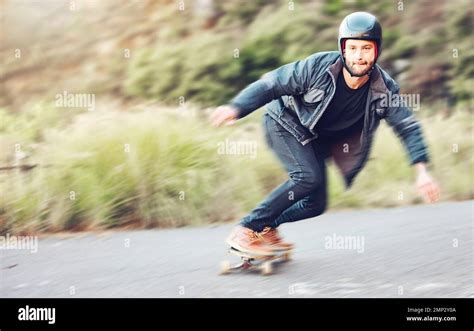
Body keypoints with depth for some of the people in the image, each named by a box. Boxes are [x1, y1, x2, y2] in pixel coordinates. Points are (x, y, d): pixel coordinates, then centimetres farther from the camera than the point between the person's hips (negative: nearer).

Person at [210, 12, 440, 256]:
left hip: (317, 139, 5)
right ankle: (245, 231, -22)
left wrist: (422, 171, -23)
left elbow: (407, 127, -12)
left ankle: (265, 227, 21)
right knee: (308, 177, -27)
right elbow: (272, 84, -22)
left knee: (316, 205, -1)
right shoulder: (318, 67, -28)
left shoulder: (385, 89, -19)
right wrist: (236, 109, -33)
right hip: (285, 122, -5)